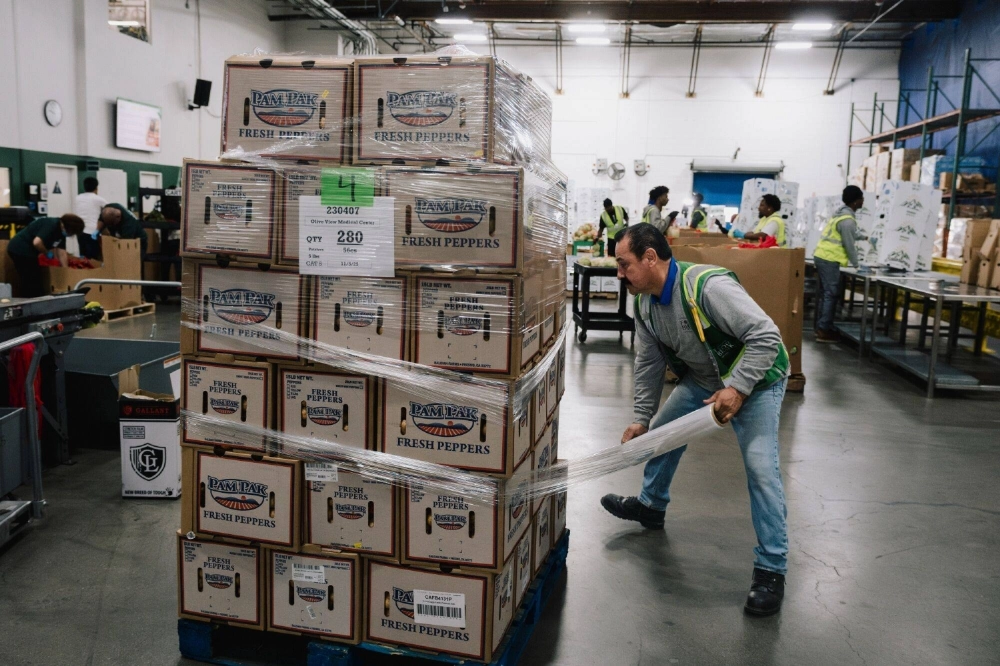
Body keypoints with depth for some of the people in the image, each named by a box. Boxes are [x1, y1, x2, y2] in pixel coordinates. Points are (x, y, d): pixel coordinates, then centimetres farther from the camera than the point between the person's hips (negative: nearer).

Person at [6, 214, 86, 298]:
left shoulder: (60, 231, 8)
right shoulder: (51, 225, -21)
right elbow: (37, 242, -32)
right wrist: (47, 252, -14)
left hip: (20, 250, 10)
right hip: (21, 250, -10)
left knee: (28, 283, 17)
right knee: (33, 284, -5)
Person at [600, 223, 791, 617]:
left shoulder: (708, 286, -34)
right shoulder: (645, 305, -7)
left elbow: (766, 337, -33)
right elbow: (649, 364, 3)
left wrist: (737, 388, -36)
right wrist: (640, 419, 2)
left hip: (754, 379, -8)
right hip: (702, 379, 8)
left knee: (760, 467, -17)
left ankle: (771, 569, -4)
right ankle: (651, 506, 41)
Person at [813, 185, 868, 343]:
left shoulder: (841, 212, 16)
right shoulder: (847, 220, -16)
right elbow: (849, 245, -15)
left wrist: (864, 237, 47)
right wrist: (856, 265, -4)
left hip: (822, 256, 10)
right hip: (829, 259, -10)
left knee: (825, 294, 13)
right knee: (831, 294, -6)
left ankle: (821, 328, 17)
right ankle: (824, 330, -5)